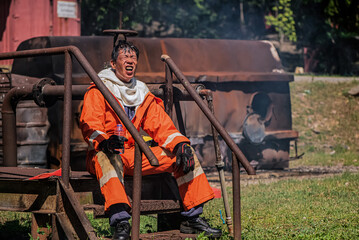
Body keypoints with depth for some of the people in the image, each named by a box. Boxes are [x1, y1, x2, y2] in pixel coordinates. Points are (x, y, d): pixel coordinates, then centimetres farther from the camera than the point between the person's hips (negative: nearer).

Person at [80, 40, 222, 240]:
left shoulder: (143, 94, 17)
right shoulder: (99, 90, -1)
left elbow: (161, 126, 11)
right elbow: (90, 126, -15)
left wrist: (180, 143, -10)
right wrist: (104, 141, -38)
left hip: (135, 155, 6)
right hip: (103, 154, -6)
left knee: (185, 153, -6)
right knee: (108, 156, -41)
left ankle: (193, 218, -5)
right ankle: (120, 222, -56)